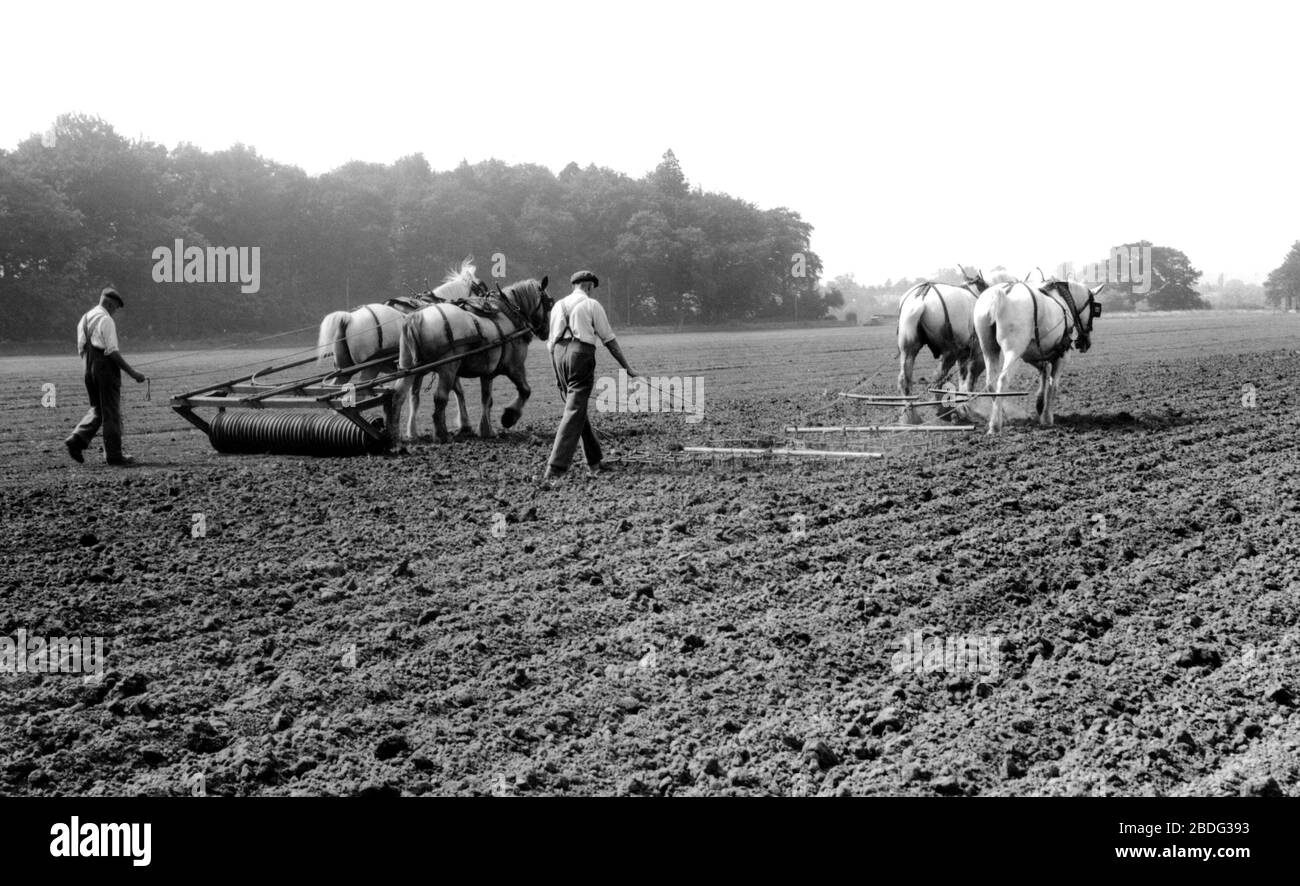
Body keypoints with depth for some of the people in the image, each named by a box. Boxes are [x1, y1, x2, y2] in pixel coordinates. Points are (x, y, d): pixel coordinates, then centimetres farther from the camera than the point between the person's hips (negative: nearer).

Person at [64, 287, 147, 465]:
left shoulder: (84, 319, 13)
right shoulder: (106, 320, -13)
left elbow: (81, 350, 16)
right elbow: (112, 352, -18)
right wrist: (132, 372, -15)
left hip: (89, 370, 8)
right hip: (106, 369, -8)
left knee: (97, 410, 17)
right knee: (111, 413, 1)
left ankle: (77, 440, 0)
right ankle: (113, 454, 6)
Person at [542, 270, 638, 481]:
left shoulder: (558, 306, 17)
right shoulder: (592, 305, 2)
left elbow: (551, 342, 18)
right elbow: (609, 340, 1)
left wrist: (557, 374, 23)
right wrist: (626, 367, 8)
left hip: (559, 354, 6)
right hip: (581, 354, -6)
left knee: (578, 409, 17)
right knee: (574, 412, -7)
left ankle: (595, 461, 25)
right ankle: (555, 467, -15)